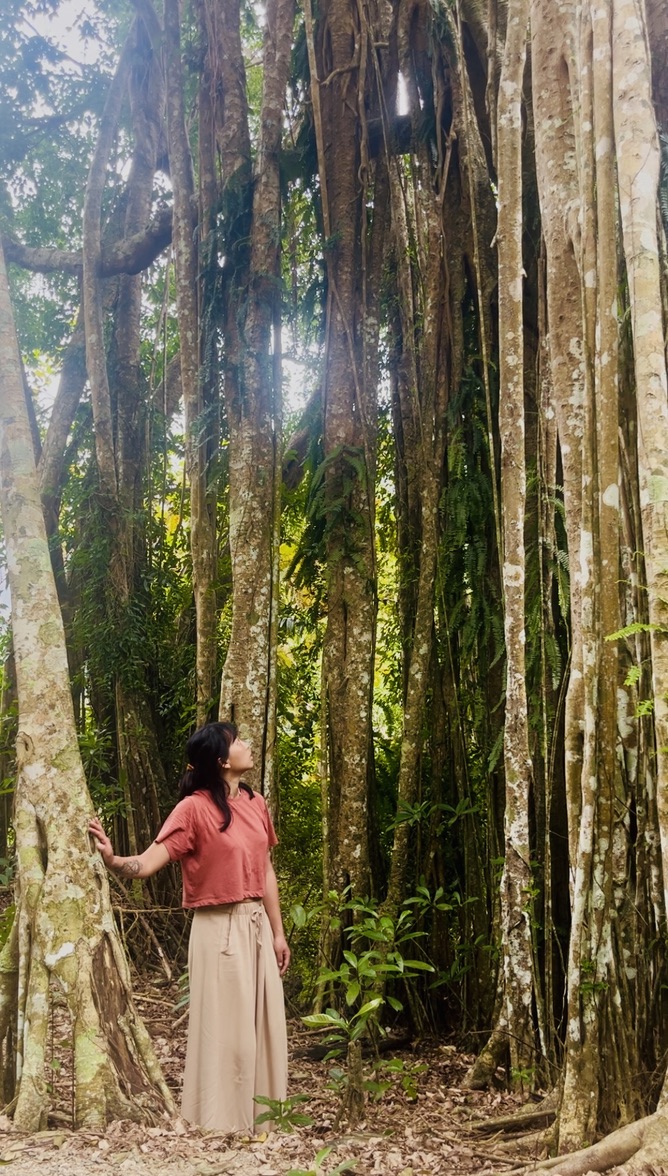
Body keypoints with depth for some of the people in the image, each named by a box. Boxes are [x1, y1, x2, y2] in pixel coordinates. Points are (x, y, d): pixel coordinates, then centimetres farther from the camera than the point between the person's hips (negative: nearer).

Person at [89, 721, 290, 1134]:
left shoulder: (255, 803, 5)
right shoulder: (195, 808, -15)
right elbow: (150, 862, -21)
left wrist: (277, 932, 14)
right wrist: (112, 859, -43)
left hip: (257, 925, 7)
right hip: (220, 930, -7)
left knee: (263, 1022, 12)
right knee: (225, 1027, 1)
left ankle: (261, 1115, 28)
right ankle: (222, 1123, 16)